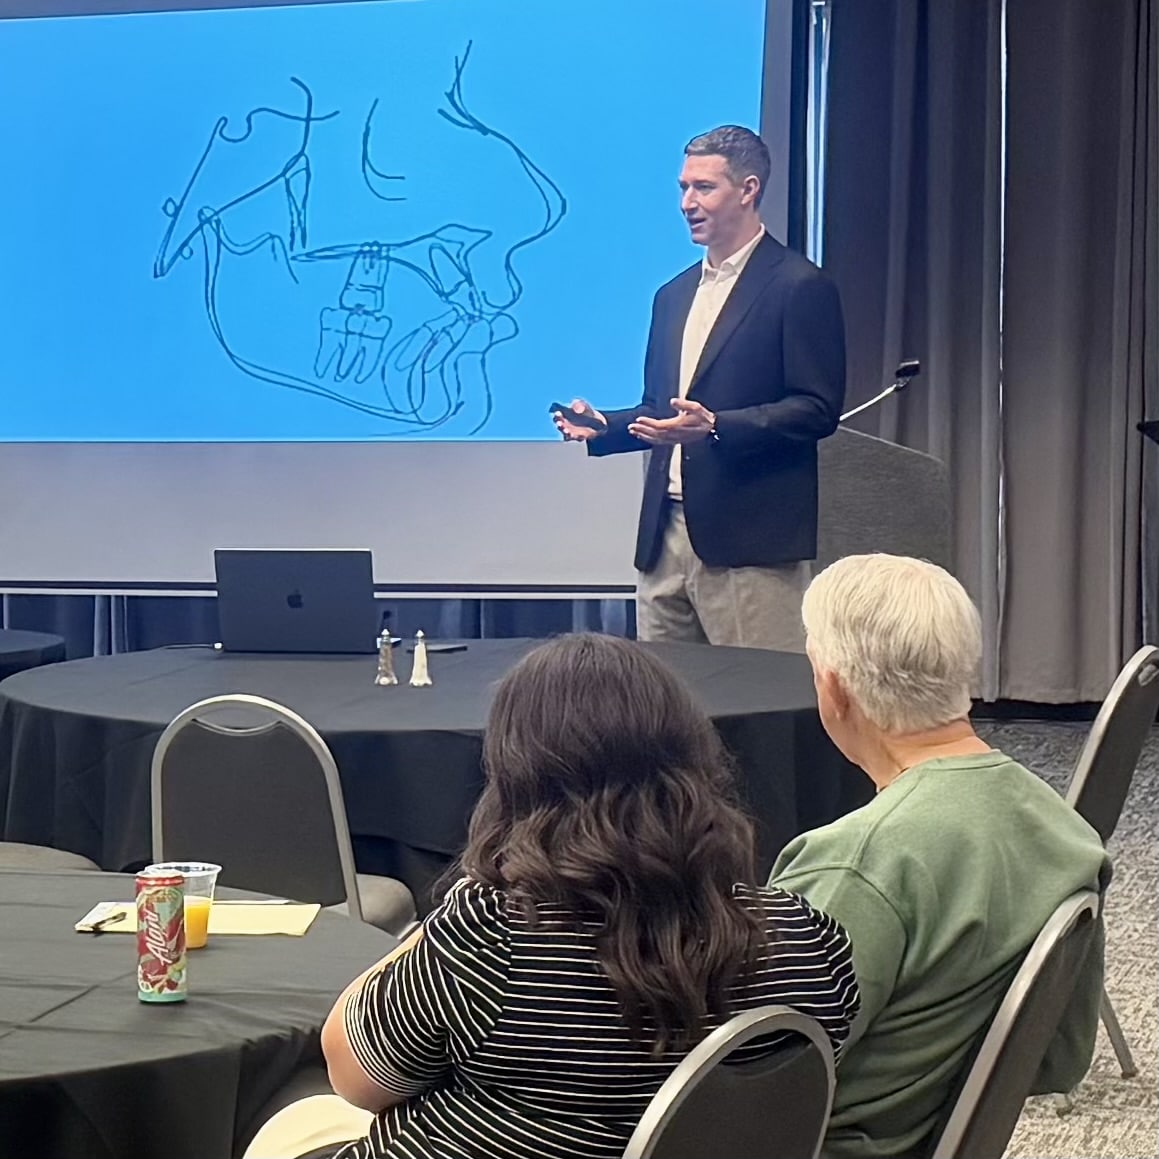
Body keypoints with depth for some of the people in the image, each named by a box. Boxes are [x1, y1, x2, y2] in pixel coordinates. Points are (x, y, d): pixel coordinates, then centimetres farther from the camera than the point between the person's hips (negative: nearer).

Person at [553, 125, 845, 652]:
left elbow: (817, 409, -11)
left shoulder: (800, 286, -4)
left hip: (751, 544, -7)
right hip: (664, 537, 7)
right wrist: (602, 425, 5)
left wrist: (715, 427, -22)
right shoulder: (674, 294, 20)